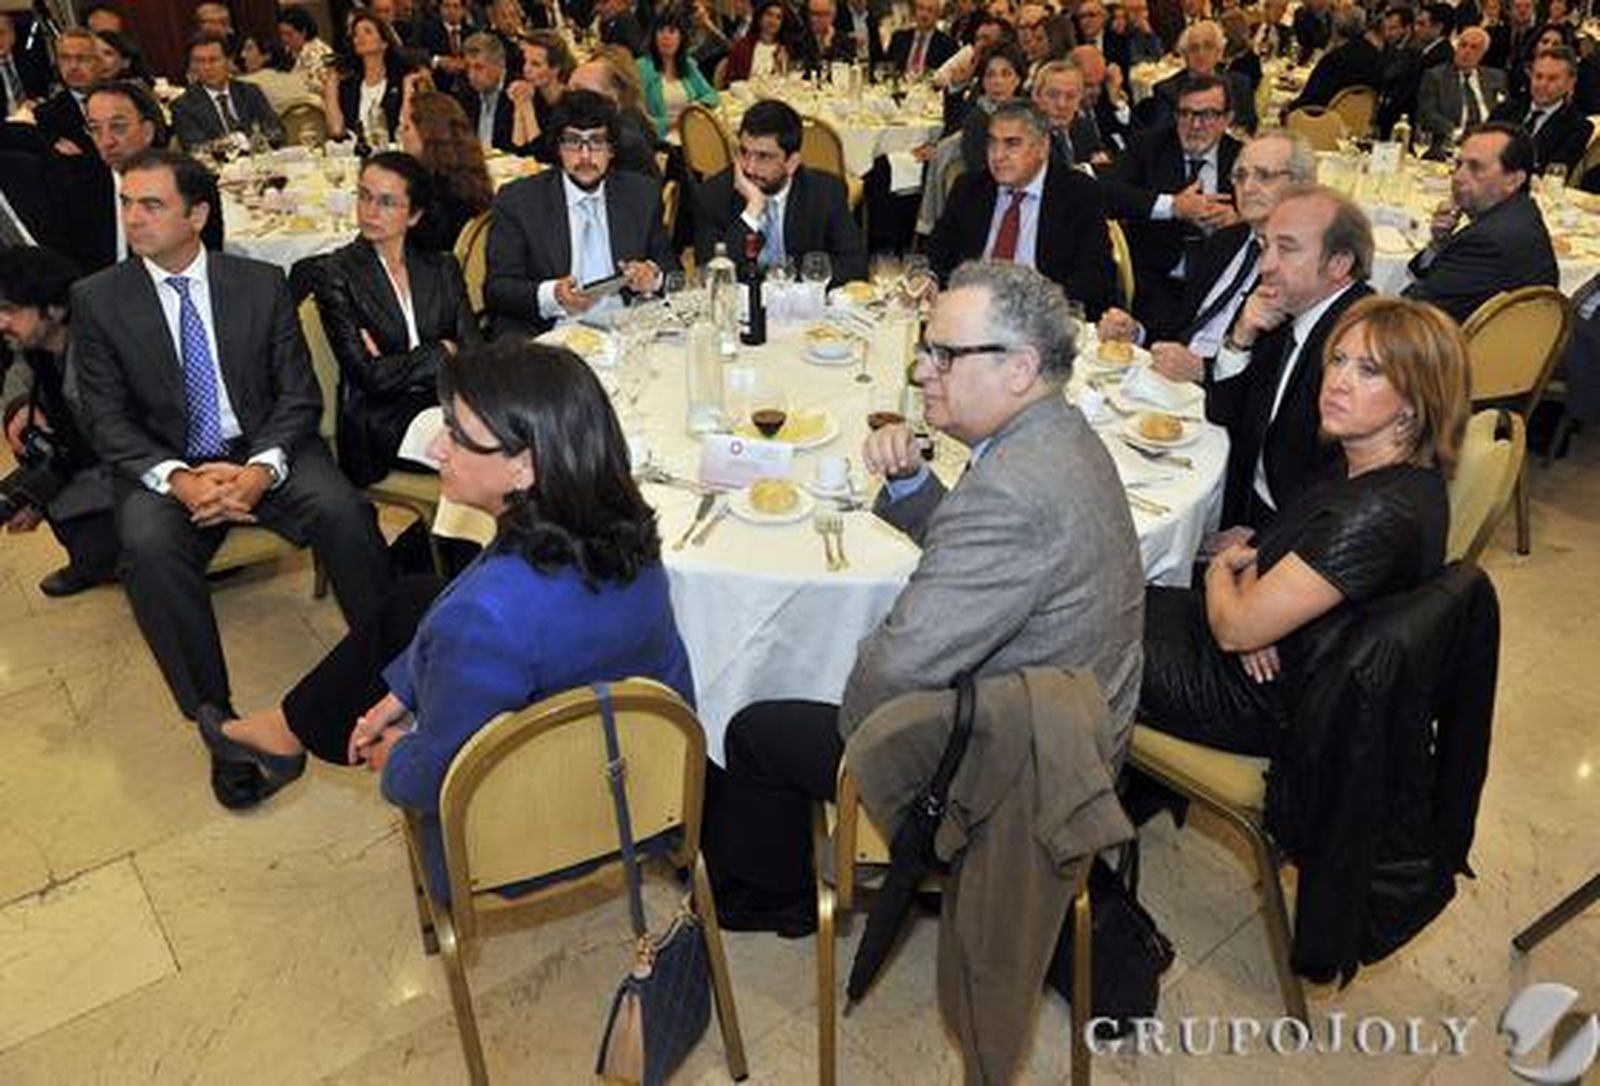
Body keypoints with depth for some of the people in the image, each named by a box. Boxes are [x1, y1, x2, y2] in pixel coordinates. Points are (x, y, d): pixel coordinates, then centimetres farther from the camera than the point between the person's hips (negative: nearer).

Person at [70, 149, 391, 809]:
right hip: (165, 468, 0)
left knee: (344, 513, -29)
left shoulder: (262, 284, 5)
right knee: (149, 549, -31)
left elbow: (299, 394, 1)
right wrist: (175, 478, -19)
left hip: (265, 454, 0)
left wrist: (261, 469, -18)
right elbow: (107, 420, 0)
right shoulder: (97, 300, 4)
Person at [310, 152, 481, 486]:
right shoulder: (335, 274, 3)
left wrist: (397, 367, -10)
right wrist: (441, 353, 1)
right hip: (379, 429, -4)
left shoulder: (443, 268, 16)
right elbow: (369, 374, -7)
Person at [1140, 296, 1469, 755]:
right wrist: (1246, 569, -12)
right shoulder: (1365, 467, -3)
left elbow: (1235, 629, -27)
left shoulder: (1381, 514, -32)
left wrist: (1220, 571, -5)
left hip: (1274, 702, -8)